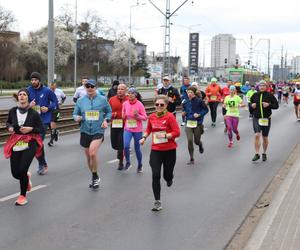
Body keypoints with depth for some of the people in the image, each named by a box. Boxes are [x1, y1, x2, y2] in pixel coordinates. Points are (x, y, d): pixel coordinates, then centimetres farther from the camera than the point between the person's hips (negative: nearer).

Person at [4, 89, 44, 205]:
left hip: (30, 144, -3)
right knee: (15, 173, 4)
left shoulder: (33, 113, -10)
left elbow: (41, 129, -2)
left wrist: (31, 129, -18)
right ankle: (26, 177, 42)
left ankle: (23, 196, 11)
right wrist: (10, 127, -5)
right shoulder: (13, 111, -2)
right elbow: (8, 122, 17)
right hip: (16, 144, 3)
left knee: (22, 170, -12)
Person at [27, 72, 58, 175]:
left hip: (44, 120, -3)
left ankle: (42, 164, 5)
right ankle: (42, 164, 25)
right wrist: (29, 105, -13)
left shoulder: (47, 91, -4)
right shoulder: (28, 91, 2)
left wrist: (48, 108, -11)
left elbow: (55, 102, 6)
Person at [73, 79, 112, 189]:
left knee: (93, 153, -23)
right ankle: (94, 177, 34)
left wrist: (106, 120, -7)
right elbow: (75, 114, 8)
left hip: (98, 131, -3)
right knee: (88, 156, 12)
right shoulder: (80, 100, 2)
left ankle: (95, 177, -2)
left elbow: (109, 112, 11)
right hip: (85, 131, 3)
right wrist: (77, 118, -15)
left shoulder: (102, 99, -2)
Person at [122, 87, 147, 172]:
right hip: (127, 129, 2)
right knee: (126, 146, -17)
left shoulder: (139, 104, -11)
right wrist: (123, 116, -7)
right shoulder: (125, 104, -1)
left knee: (137, 148, 8)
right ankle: (128, 162, 9)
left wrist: (137, 116, -23)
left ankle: (140, 165, 33)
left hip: (137, 130, -2)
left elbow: (145, 117, -7)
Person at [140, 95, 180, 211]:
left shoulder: (170, 116, -11)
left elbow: (177, 132, -14)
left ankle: (169, 178, 49)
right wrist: (144, 137, 4)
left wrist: (165, 136, -24)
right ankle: (157, 202, 1)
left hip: (169, 150, -2)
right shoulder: (151, 117, 3)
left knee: (167, 176, 8)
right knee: (155, 175, -8)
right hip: (155, 150, 3)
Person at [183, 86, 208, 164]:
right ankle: (191, 159, 4)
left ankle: (200, 145, 48)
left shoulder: (199, 101, -10)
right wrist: (184, 113, -2)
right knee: (189, 140, -9)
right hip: (188, 123, 3)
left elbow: (206, 109, -3)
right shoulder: (186, 102, 2)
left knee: (196, 141, 7)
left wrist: (199, 114, -16)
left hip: (198, 123, -2)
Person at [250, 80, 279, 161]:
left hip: (266, 119, 0)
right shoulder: (255, 95, 2)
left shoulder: (270, 95, -4)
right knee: (257, 135, -15)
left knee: (265, 137, 9)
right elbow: (250, 103, 17)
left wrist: (269, 105, -18)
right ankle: (257, 154, -7)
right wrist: (252, 105, -6)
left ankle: (264, 153, 28)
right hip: (256, 118, 1)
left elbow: (276, 105, -1)